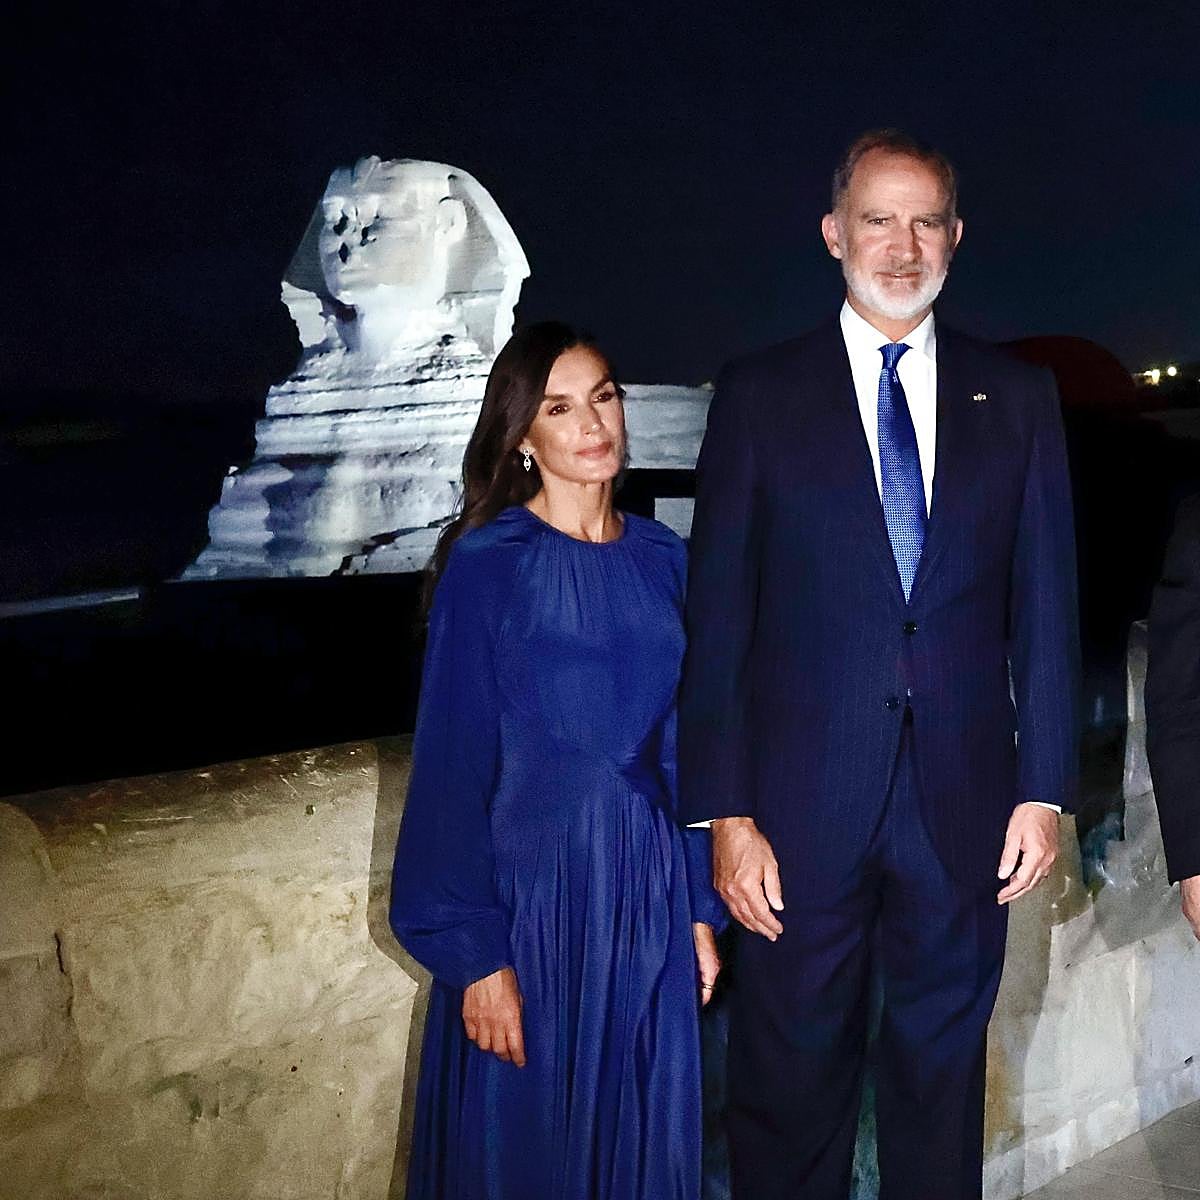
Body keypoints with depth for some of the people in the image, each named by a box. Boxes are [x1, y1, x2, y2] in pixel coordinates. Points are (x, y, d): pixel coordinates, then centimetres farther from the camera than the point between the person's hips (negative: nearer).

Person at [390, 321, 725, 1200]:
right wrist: (476, 954, -14)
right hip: (531, 895, -4)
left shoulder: (663, 558, 5)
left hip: (650, 897, 4)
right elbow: (453, 764, -10)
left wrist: (702, 909, 6)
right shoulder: (486, 566, -9)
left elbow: (686, 747, 9)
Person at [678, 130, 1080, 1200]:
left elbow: (1046, 604, 6)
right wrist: (724, 812, -8)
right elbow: (718, 617, -2)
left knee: (943, 1070, 15)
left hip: (965, 802, 2)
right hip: (803, 800, -1)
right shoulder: (758, 396, 1)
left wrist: (1044, 787, 1)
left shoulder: (1018, 398, 7)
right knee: (792, 1073, 10)